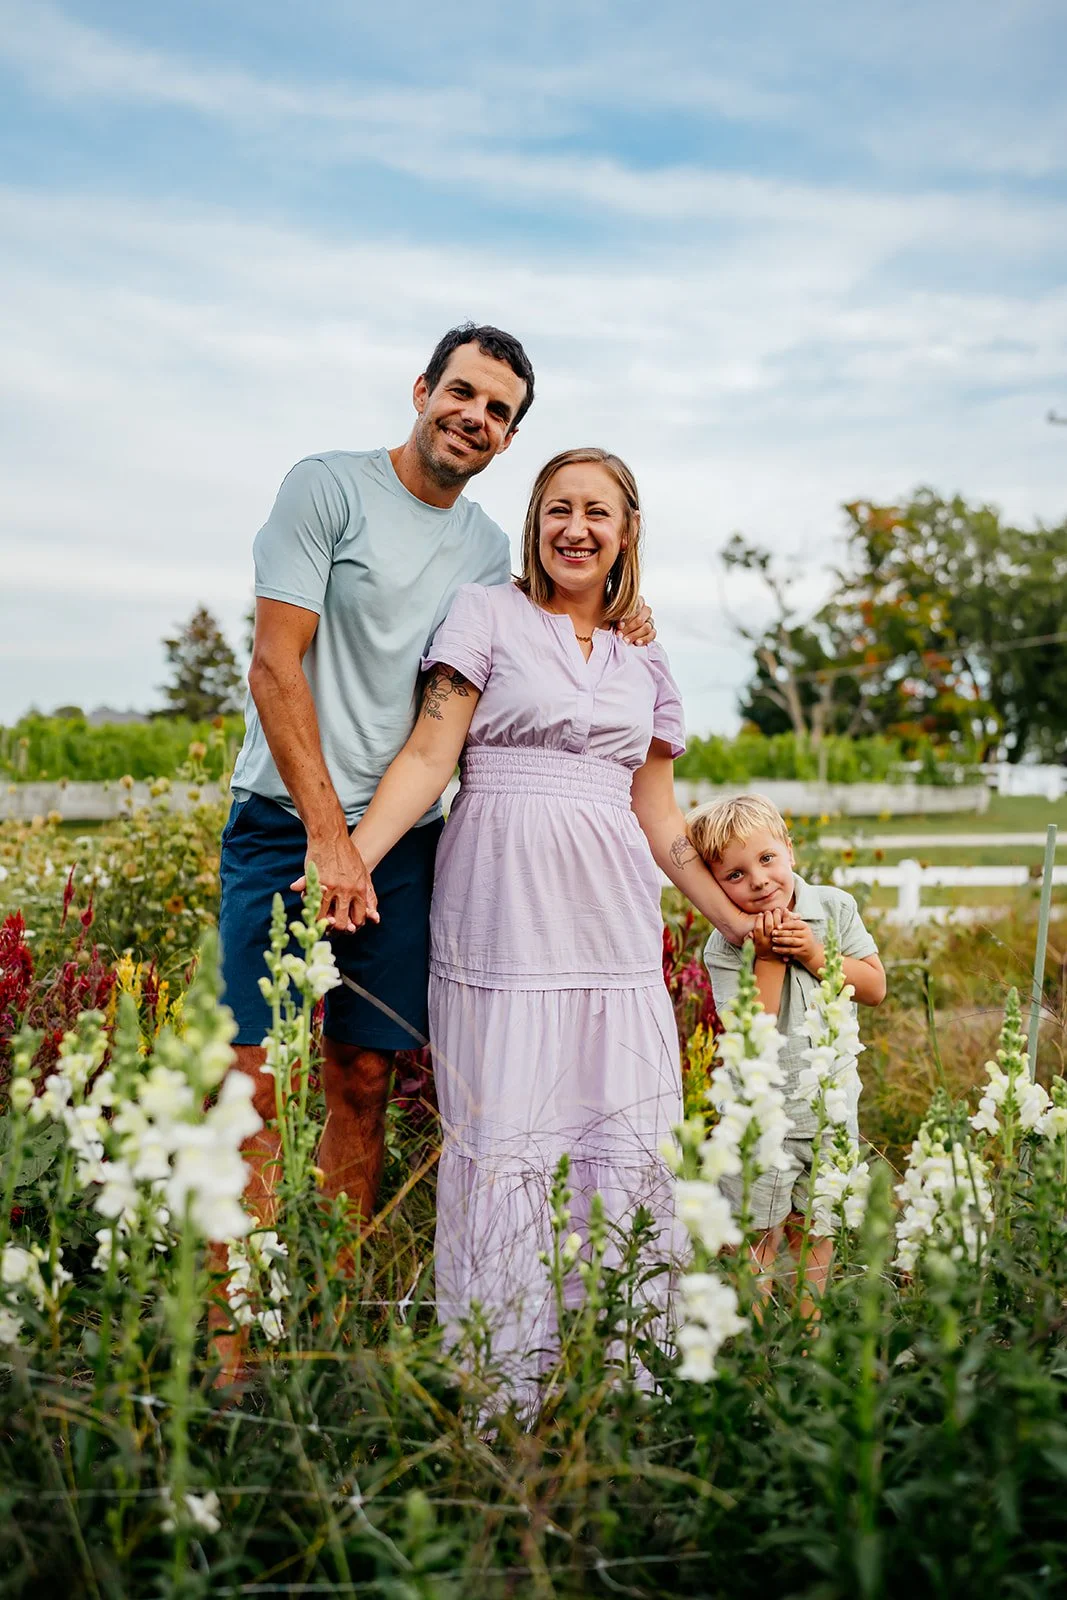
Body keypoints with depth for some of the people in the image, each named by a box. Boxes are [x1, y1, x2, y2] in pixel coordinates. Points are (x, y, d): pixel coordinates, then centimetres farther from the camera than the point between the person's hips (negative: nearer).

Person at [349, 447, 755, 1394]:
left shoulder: (645, 664, 17)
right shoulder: (489, 614, 5)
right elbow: (429, 756, -3)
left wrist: (738, 922, 19)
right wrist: (349, 862, -16)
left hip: (613, 924, 4)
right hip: (505, 914, -4)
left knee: (630, 1140, 2)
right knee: (503, 1141, -4)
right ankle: (500, 1380, 9)